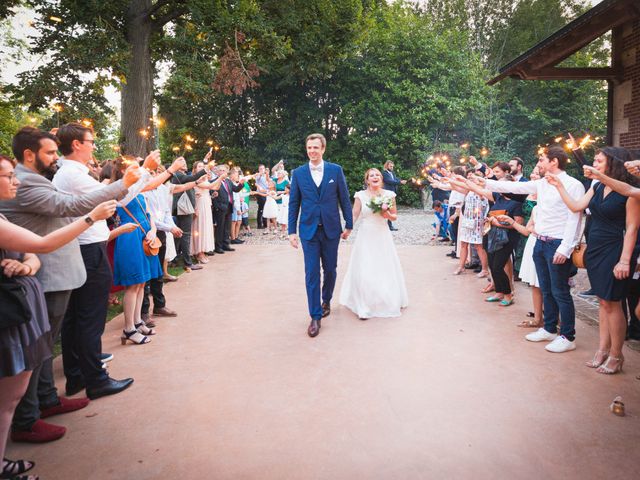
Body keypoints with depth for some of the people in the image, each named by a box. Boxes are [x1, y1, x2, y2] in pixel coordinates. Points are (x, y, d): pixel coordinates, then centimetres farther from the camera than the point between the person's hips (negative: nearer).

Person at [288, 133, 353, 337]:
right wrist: (292, 231, -1)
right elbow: (293, 203, 3)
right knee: (312, 274, -2)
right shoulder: (298, 173, 1)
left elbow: (344, 199, 4)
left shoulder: (336, 170, 0)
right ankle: (315, 317, 6)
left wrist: (349, 225, 3)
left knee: (330, 269, 13)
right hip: (309, 230, 0)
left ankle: (326, 301, 38)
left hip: (331, 229, 1)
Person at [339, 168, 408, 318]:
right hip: (366, 237, -2)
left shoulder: (389, 195, 1)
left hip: (383, 237, 2)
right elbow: (354, 216, -5)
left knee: (386, 269, 8)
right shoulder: (361, 195, -4)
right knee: (364, 271, -2)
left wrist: (387, 214, -11)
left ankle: (390, 302, 28)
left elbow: (394, 216, 10)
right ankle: (364, 307, 9)